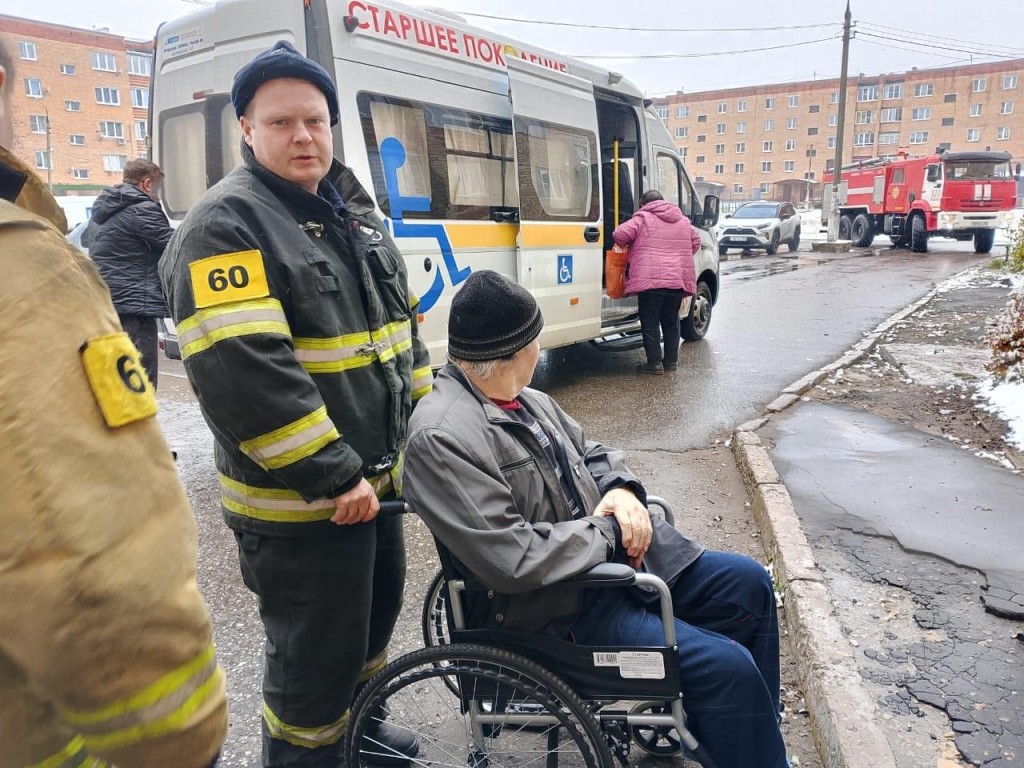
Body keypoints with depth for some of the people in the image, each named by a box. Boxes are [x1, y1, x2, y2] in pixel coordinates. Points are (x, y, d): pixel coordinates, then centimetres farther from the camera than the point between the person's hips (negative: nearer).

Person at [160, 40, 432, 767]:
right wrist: (333, 478, -23)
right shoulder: (226, 224, -14)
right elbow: (242, 373, -25)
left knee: (379, 608, 24)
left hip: (375, 476, 9)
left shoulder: (356, 211, 12)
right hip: (299, 499, -8)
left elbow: (403, 329, 17)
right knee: (315, 655, 4)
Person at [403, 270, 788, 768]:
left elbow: (593, 453, 19)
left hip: (614, 556, 9)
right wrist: (608, 532, -17)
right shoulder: (441, 437, -24)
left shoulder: (525, 400, 5)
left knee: (748, 583, 10)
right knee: (726, 666, -17)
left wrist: (621, 490, -5)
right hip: (556, 605, -9)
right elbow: (511, 558, -29)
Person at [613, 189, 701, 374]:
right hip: (678, 279, 6)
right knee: (671, 321, 17)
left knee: (650, 322, 2)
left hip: (650, 279, -6)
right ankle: (671, 361, 21)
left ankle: (654, 362, 1)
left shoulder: (642, 218, 0)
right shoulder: (683, 220, 19)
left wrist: (629, 245, 13)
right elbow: (696, 242, 25)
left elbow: (619, 235, -8)